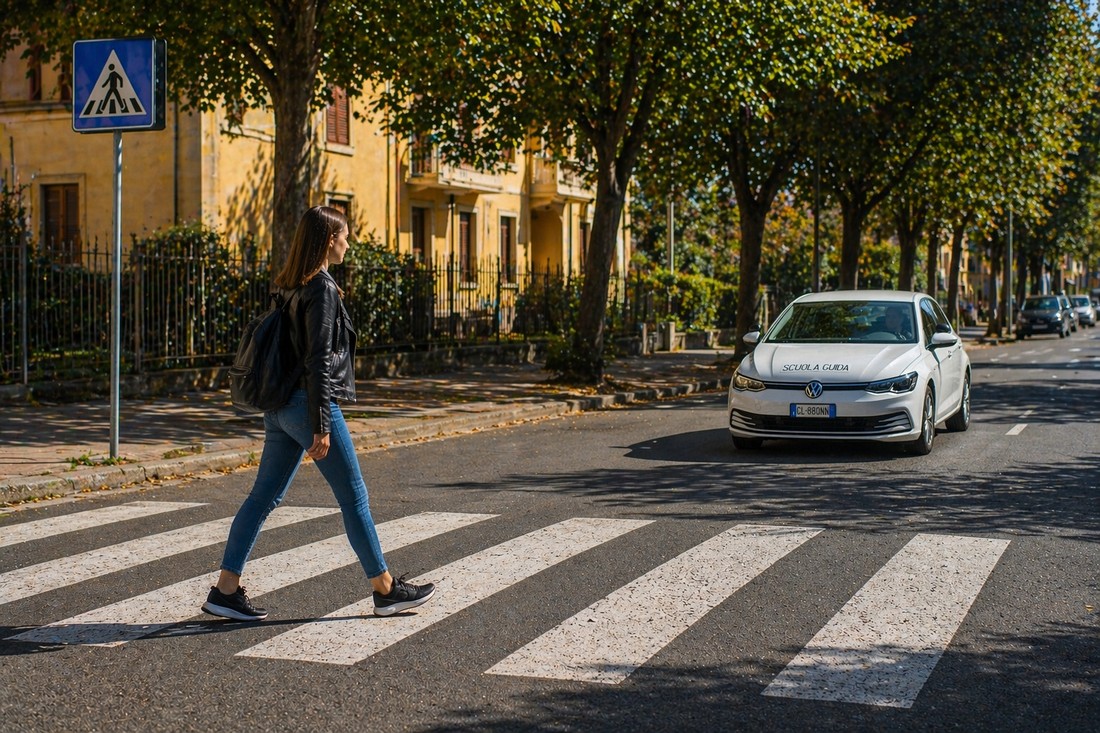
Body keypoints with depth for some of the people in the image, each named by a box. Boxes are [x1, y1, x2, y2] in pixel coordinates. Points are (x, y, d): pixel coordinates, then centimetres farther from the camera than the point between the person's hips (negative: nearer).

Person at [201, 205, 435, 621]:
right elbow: (318, 361, -18)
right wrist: (321, 428, -18)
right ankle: (385, 590, 13)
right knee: (354, 499, 2)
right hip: (308, 404, -9)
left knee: (264, 497, 9)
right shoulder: (323, 289, -14)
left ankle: (225, 590, 9)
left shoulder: (292, 287, 11)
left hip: (280, 407, 9)